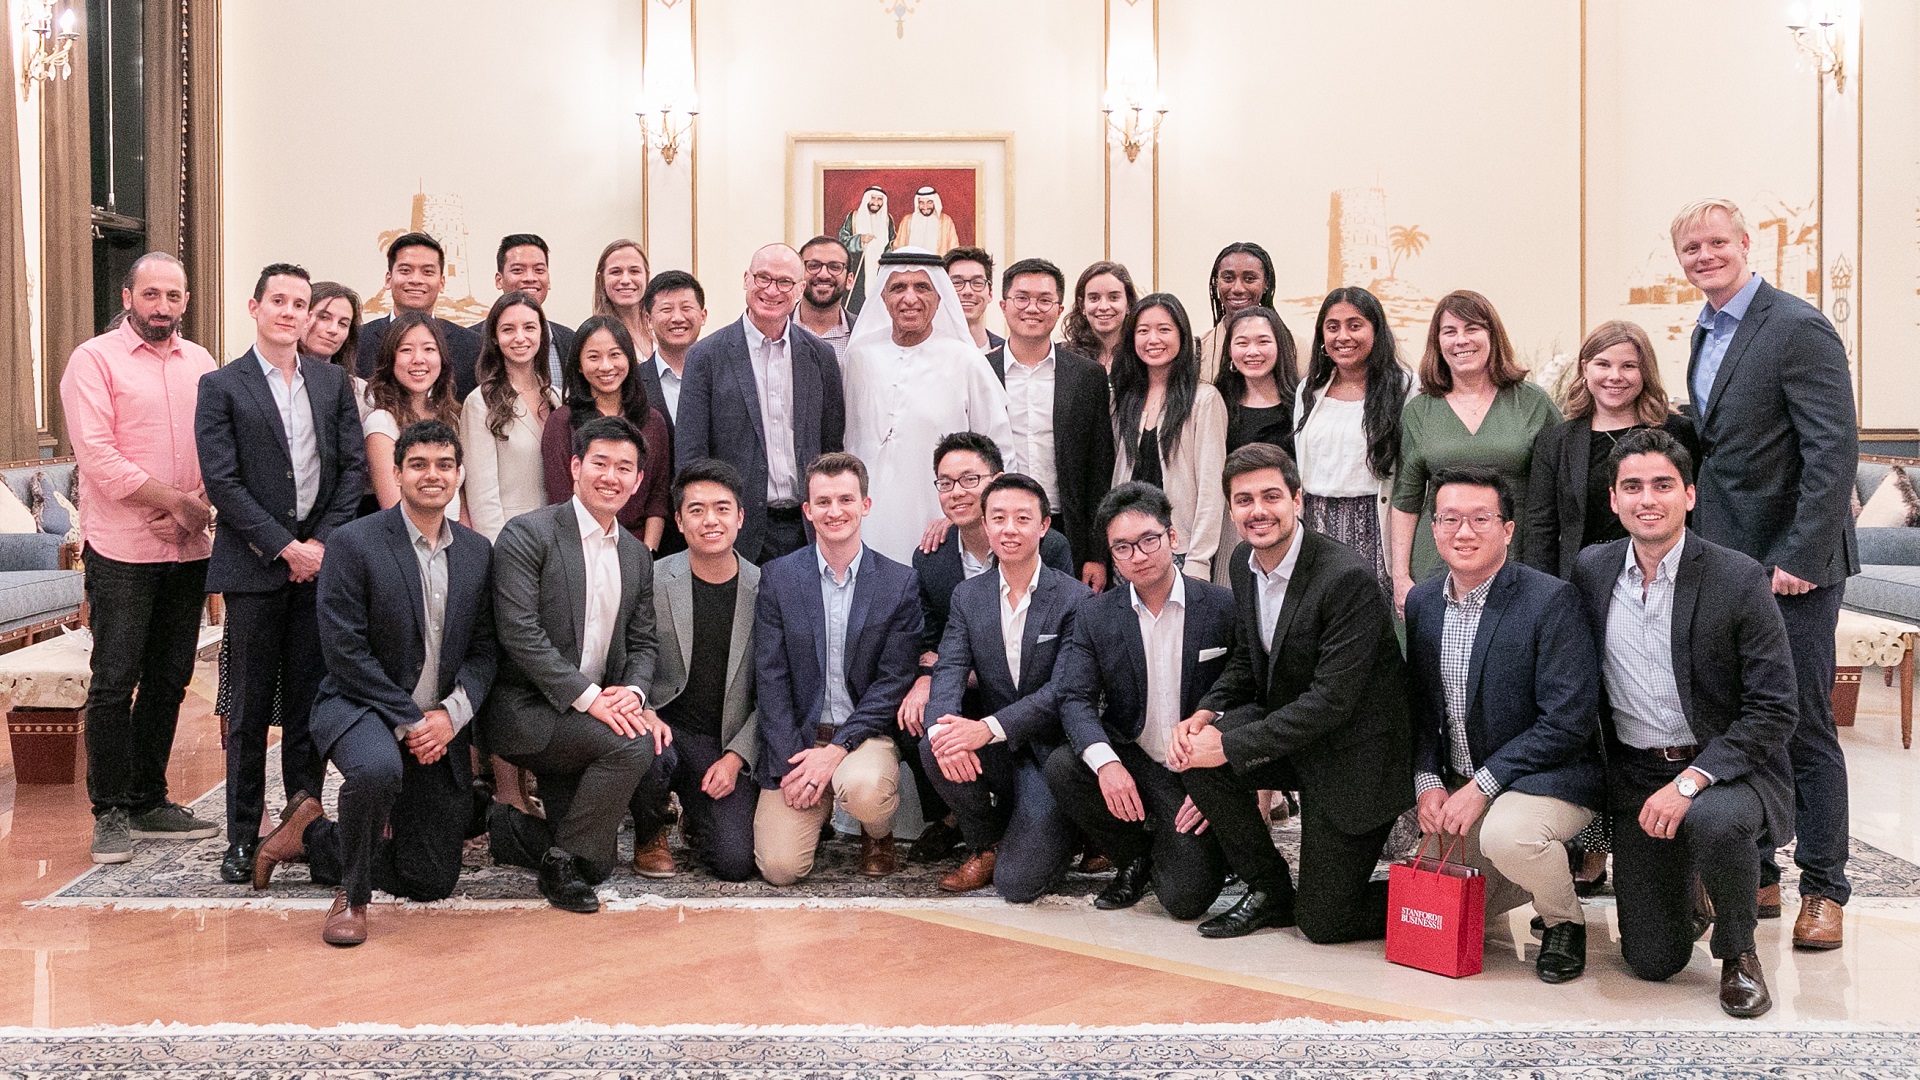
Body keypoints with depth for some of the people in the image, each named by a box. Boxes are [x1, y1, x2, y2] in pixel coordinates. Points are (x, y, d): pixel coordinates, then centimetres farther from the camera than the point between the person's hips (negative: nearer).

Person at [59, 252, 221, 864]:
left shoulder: (201, 364, 13)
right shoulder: (93, 360, -3)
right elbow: (98, 456, -12)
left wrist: (197, 507, -9)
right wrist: (177, 501, -15)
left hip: (189, 549, 5)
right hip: (121, 553, -5)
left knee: (168, 681, 11)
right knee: (113, 683, -3)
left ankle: (149, 802, 21)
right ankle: (111, 813, 8)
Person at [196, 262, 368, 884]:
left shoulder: (333, 382, 11)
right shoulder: (221, 387, 2)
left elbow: (354, 466, 6)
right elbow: (222, 483, -5)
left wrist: (323, 541, -6)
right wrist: (284, 547, -11)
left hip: (320, 559, 2)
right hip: (254, 565, -2)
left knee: (309, 701, 6)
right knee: (250, 705, 3)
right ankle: (243, 837, 11)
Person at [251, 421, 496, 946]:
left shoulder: (477, 552, 5)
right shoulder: (353, 542, -10)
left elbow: (483, 649, 5)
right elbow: (345, 651, -14)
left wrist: (451, 714, -12)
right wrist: (409, 720, -17)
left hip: (440, 726, 5)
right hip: (360, 705, -5)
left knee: (433, 882, 5)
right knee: (378, 767, -42)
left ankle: (311, 833, 29)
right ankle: (351, 895, -14)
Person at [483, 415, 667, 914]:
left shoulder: (637, 556, 12)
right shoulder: (527, 534, -9)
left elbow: (641, 643, 12)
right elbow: (520, 633, -18)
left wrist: (633, 693, -11)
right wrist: (588, 697, -23)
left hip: (591, 716, 7)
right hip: (526, 710, -7)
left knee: (596, 864, 2)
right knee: (632, 743, -30)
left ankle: (509, 829, 28)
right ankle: (561, 860, -11)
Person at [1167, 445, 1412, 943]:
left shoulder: (1347, 577, -25)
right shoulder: (1244, 563, 0)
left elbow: (1332, 701, -27)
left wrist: (1231, 745, -26)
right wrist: (1205, 714, -9)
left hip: (1352, 753, -7)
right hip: (1285, 725, 7)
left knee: (1321, 921, -6)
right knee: (1195, 750, -20)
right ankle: (1268, 891, 2)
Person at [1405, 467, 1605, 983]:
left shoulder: (1551, 600, -17)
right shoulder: (1422, 601, 3)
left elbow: (1567, 722, -21)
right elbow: (1420, 706, 10)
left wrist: (1482, 786, -22)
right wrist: (1428, 781, -7)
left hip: (1551, 776, -6)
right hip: (1459, 784, 7)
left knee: (1506, 833, -37)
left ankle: (1564, 920, -3)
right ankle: (1553, 867, 29)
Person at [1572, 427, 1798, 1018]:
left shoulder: (1739, 579, -12)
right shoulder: (1590, 571, 0)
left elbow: (1774, 712, -14)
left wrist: (1689, 782, -23)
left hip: (1728, 768, -3)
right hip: (1636, 775, 3)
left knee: (1712, 821, -38)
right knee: (1652, 959, -3)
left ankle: (1738, 952, -7)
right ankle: (1686, 895, 35)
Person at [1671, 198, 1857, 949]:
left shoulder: (1798, 329, -12)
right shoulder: (1707, 333, 13)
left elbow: (1834, 451, -17)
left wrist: (1801, 557, -21)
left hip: (1790, 566, -7)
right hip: (1725, 560, 7)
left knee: (1804, 728, 1)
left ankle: (1823, 889, 13)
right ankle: (1754, 876, 23)